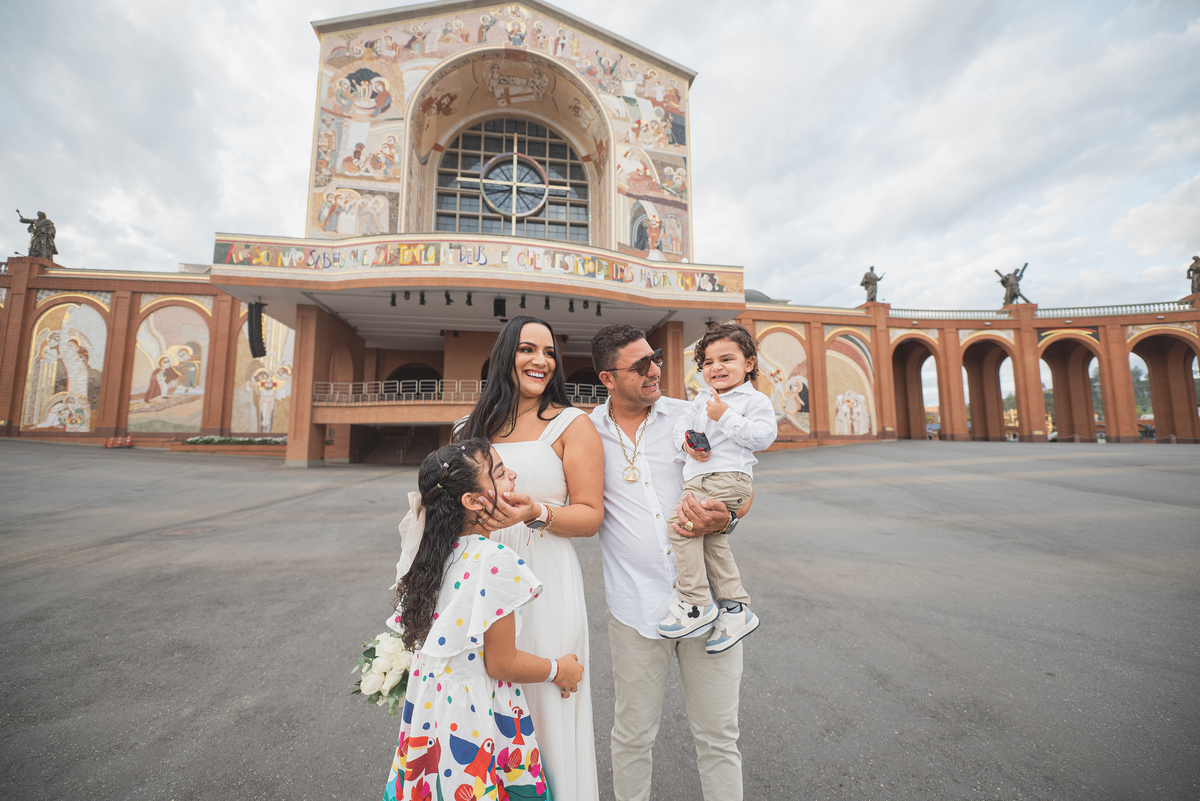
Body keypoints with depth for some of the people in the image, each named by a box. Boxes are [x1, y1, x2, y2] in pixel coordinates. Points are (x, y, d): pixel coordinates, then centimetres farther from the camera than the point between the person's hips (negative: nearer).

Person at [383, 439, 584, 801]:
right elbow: (502, 664, -20)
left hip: (428, 704, 7)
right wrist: (558, 670, -5)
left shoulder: (433, 548, -6)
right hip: (474, 717, -6)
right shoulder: (496, 560, -29)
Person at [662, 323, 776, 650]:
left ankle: (696, 604, -7)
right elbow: (681, 425, 18)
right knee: (713, 540, 10)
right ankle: (736, 608, 24)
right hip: (698, 478, 8)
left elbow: (763, 437, -12)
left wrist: (725, 417, -15)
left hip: (728, 477, -8)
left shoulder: (755, 400, 1)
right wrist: (687, 443, -4)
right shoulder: (702, 398, 20)